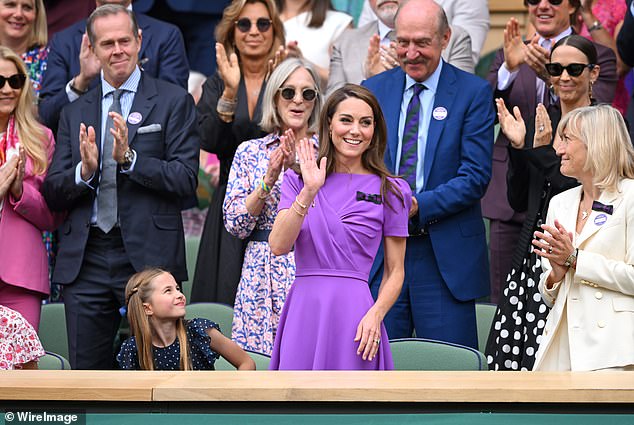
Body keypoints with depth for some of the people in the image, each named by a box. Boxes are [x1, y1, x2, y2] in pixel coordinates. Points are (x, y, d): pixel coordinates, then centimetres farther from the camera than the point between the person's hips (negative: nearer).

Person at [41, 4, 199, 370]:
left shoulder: (173, 101, 3)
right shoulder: (75, 112, 14)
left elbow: (186, 179, -6)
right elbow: (53, 193, 10)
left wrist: (129, 157, -19)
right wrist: (84, 171, -11)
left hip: (149, 256, -4)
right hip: (85, 261, 4)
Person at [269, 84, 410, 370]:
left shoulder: (390, 191, 5)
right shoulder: (298, 180, 9)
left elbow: (394, 271, 6)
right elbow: (278, 246, -5)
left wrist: (375, 314, -11)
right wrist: (309, 192, -14)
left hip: (354, 311, -1)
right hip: (303, 311, 1)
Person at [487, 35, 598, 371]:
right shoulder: (543, 123, 15)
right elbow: (519, 201, 13)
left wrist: (545, 153, -14)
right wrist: (518, 147, 0)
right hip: (531, 254, 6)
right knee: (511, 357, -1)